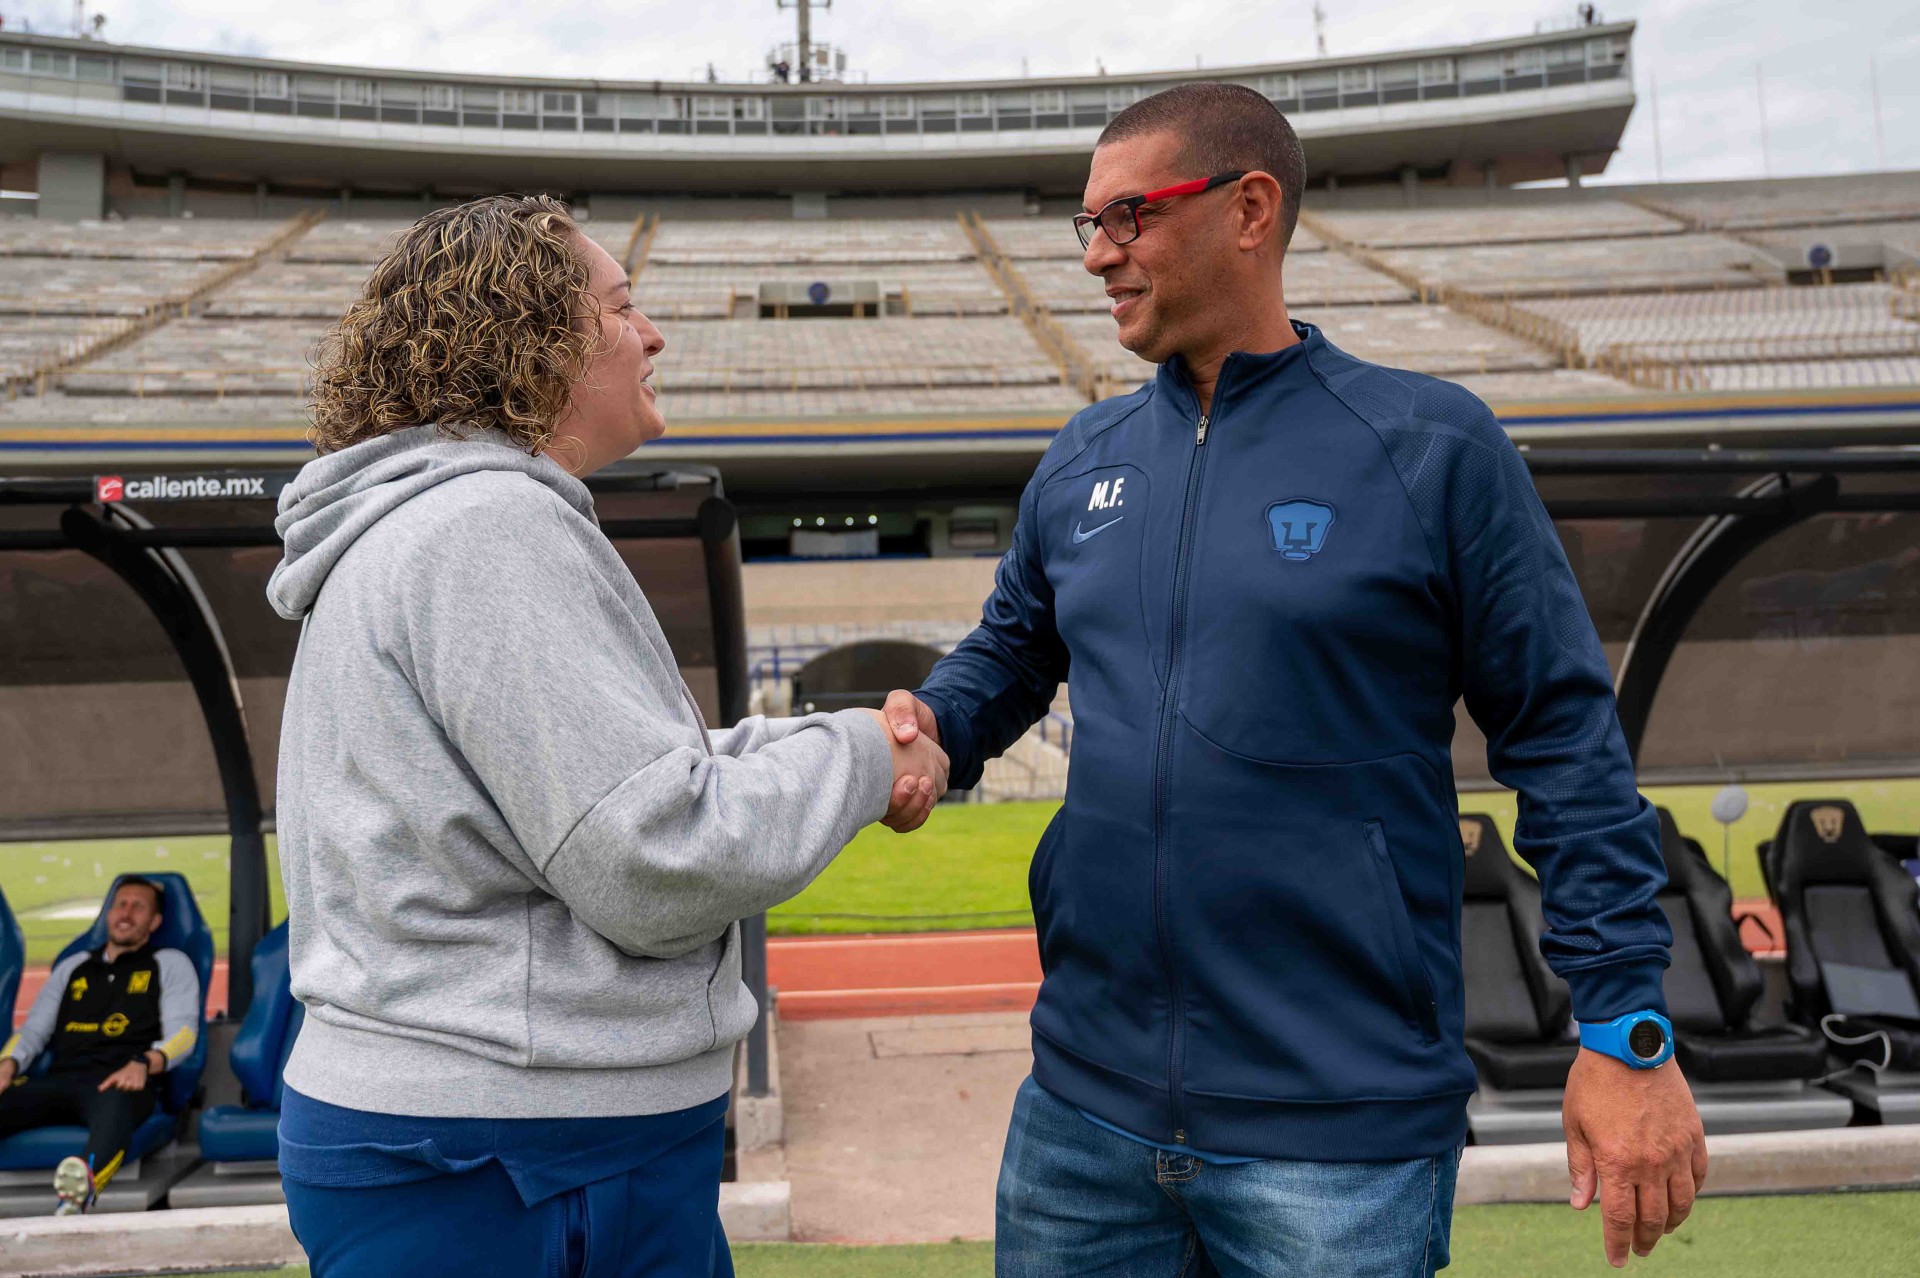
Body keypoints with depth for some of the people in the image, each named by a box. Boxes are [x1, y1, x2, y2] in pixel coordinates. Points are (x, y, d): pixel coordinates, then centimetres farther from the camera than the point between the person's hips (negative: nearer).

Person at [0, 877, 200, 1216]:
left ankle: (83, 1185, -67)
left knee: (113, 1106, -40)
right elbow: (34, 1029, 26)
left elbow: (183, 1032, 7)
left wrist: (144, 1064, -14)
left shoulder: (170, 964, 20)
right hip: (60, 1079, 4)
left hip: (121, 1083, -4)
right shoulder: (73, 966, 31)